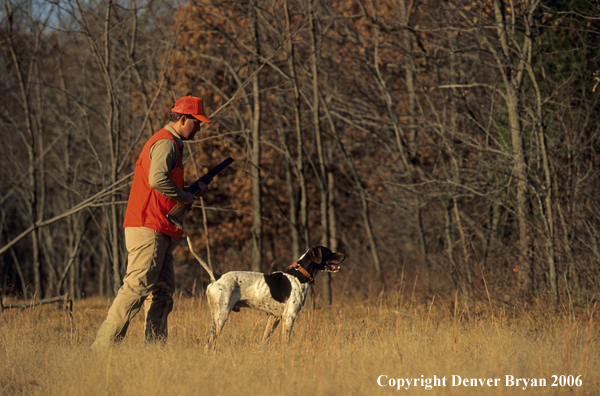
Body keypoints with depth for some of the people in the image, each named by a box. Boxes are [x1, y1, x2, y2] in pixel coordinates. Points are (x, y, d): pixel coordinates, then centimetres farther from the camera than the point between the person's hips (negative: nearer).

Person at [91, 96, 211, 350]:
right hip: (148, 227, -11)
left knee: (162, 290, 8)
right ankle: (103, 347, -18)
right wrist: (185, 196, -13)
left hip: (159, 232, 11)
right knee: (137, 286, -16)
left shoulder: (169, 143, 25)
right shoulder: (166, 143, -9)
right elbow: (157, 179, -26)